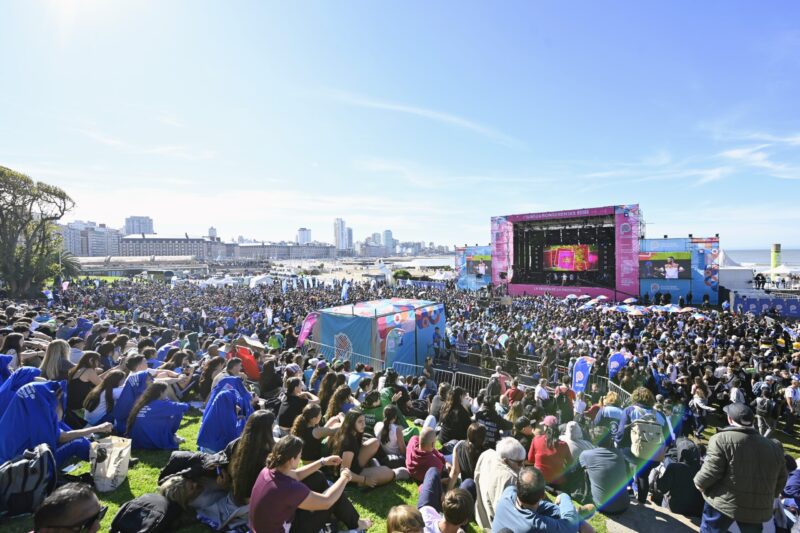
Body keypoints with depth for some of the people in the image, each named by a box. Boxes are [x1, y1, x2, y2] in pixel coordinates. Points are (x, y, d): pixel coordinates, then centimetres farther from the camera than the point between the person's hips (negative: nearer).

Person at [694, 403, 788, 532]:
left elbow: (710, 472, -18)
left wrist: (699, 483, 2)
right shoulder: (774, 447, 6)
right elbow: (781, 480, 15)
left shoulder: (722, 439, -14)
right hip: (758, 509, 5)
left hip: (723, 503, -5)